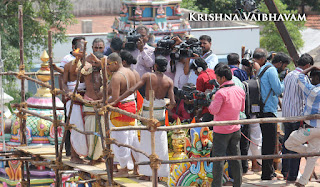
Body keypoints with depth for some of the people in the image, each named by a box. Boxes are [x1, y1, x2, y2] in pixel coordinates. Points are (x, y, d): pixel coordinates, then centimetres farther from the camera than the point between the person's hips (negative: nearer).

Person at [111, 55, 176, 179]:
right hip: (160, 111, 2)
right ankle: (159, 173, 12)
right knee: (160, 142, 10)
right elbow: (172, 102, -9)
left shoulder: (148, 76, -11)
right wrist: (169, 107, 16)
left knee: (147, 141, 7)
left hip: (147, 111, -2)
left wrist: (115, 101, -15)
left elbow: (132, 90, -17)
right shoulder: (169, 81, -5)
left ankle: (147, 173, 5)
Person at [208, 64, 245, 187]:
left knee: (218, 158, -1)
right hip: (235, 129, 7)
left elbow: (214, 111, -19)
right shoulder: (240, 91, 3)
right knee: (235, 157, 12)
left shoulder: (221, 92, -19)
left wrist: (213, 100, -2)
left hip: (221, 130, -7)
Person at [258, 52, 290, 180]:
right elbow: (278, 90, -16)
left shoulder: (263, 69, 20)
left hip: (263, 110, 10)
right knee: (270, 142, -7)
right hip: (269, 111, -10)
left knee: (267, 142, 17)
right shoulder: (272, 71, -11)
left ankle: (269, 171, 25)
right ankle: (267, 174, -6)